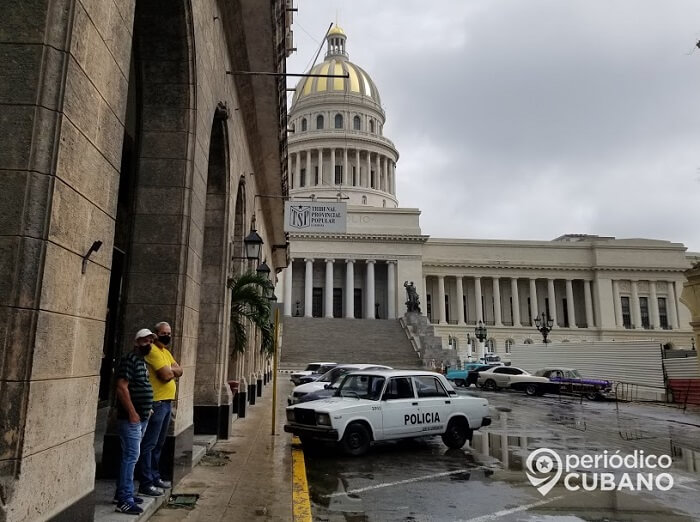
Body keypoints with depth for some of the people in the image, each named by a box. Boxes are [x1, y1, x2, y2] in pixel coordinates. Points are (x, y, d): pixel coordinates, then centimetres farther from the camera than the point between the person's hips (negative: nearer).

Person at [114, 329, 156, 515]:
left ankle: (122, 493, 25)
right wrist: (132, 413, -21)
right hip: (131, 418, -9)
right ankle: (125, 500, -2)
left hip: (142, 417, 9)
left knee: (130, 456, 15)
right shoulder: (129, 360, -14)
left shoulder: (143, 361, 15)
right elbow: (122, 388, -21)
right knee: (131, 456, -7)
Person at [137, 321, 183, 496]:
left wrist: (169, 370, -8)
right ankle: (146, 484, 1)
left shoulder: (166, 352, 17)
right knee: (149, 445, -4)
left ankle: (155, 477, 28)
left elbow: (179, 371, 10)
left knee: (159, 444, 17)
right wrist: (172, 370, 0)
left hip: (167, 403, 10)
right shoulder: (153, 351, -13)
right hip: (156, 403, -10)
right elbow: (166, 375, -21)